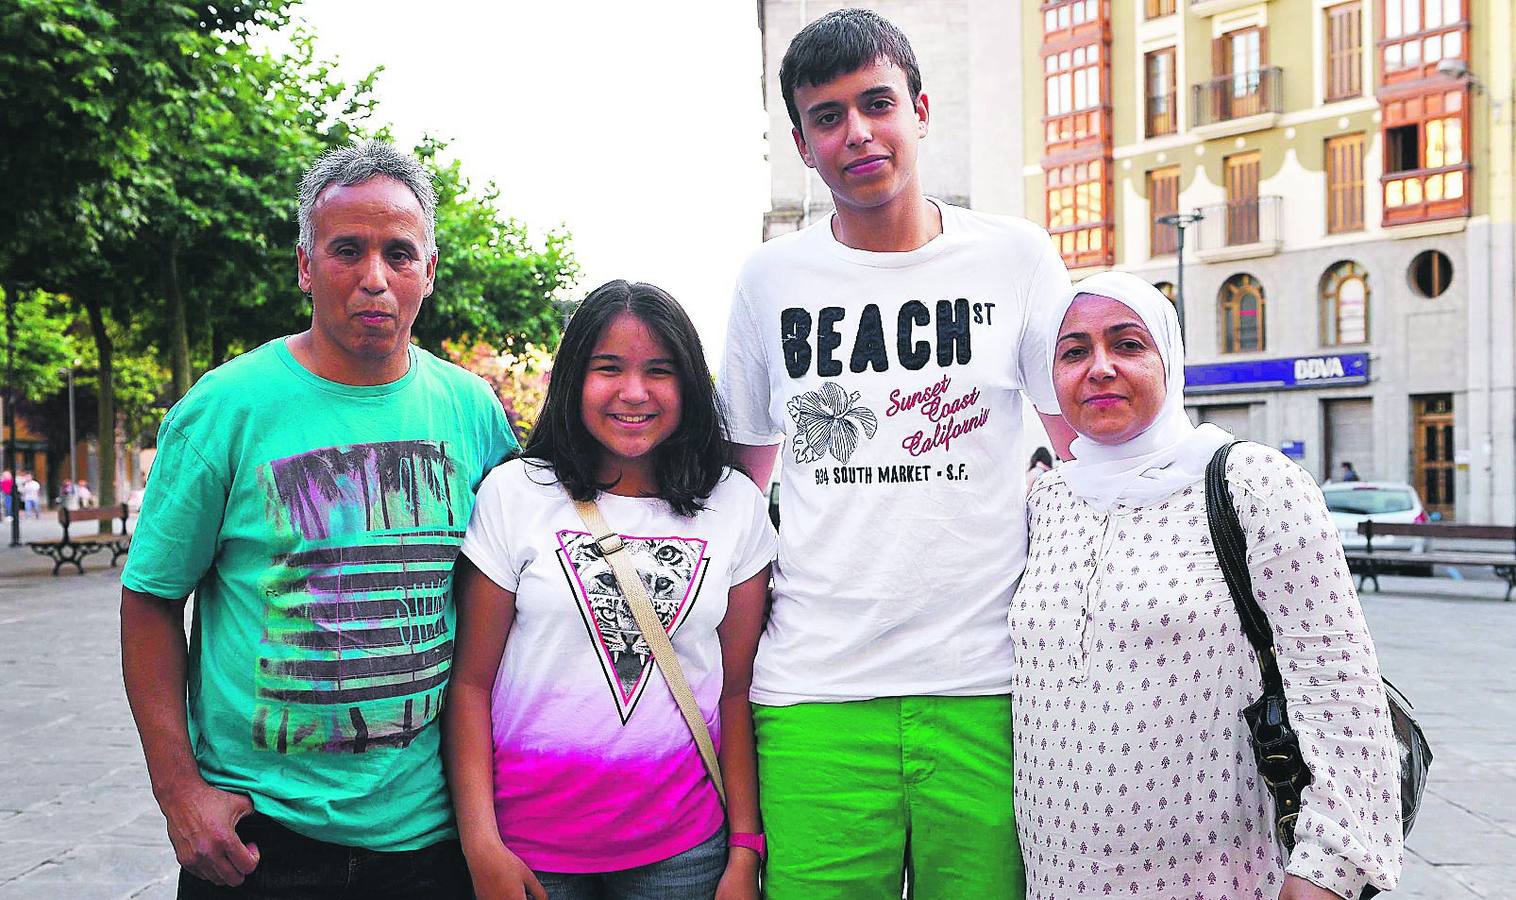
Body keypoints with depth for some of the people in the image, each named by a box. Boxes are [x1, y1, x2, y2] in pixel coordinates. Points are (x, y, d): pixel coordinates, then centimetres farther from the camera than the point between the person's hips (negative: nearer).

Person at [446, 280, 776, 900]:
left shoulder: (737, 505, 0)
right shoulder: (514, 494, -5)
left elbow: (737, 691, 2)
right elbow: (471, 682, -4)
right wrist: (481, 846, -10)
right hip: (529, 838, -1)